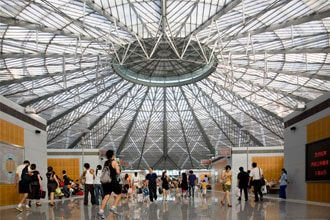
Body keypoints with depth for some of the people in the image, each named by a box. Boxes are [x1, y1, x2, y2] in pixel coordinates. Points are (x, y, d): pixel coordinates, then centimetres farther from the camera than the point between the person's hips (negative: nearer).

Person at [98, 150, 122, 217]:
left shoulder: (105, 163, 12)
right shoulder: (114, 162, -8)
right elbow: (118, 172, -16)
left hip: (105, 182, 6)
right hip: (113, 181, -6)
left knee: (106, 196, 5)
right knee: (119, 194, 13)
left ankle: (101, 210, -5)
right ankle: (113, 207, 2)